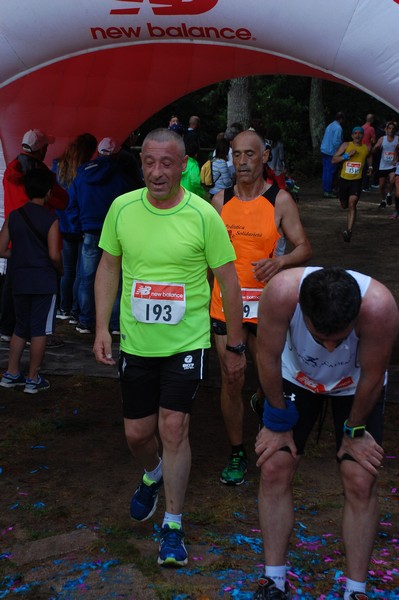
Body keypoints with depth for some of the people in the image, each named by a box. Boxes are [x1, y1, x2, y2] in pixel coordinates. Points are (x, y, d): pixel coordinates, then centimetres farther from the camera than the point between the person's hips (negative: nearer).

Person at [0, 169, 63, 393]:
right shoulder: (50, 220, -10)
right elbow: (54, 255, -16)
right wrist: (60, 270, 3)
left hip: (20, 280, 5)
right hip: (44, 282, -5)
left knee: (21, 328, 17)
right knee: (39, 330, 3)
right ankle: (33, 379, 8)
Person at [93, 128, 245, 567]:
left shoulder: (203, 215, -11)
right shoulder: (122, 208, -3)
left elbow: (228, 281, -4)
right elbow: (108, 268, 8)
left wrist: (235, 347, -1)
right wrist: (102, 327, 0)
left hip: (186, 342, -3)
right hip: (136, 343, 3)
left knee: (173, 429, -6)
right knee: (136, 434, 12)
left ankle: (173, 525, 13)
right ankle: (153, 476, 47)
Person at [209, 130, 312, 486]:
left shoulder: (280, 200, -3)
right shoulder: (221, 200, 5)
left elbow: (304, 248, -2)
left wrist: (280, 261, -23)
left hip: (266, 305, -2)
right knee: (231, 384, 6)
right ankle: (236, 453, 22)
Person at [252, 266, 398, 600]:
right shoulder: (282, 292, -39)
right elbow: (268, 358, -22)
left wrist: (354, 432, -9)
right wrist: (278, 424, -11)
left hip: (356, 386, -1)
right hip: (297, 377, 1)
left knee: (361, 482, -7)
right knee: (274, 469, -4)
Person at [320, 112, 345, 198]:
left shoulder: (329, 126, 15)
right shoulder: (338, 128, -13)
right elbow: (336, 142, -19)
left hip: (324, 151, 9)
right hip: (331, 152, -9)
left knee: (326, 171, 12)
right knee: (330, 172, -6)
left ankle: (325, 190, 16)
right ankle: (328, 192, -5)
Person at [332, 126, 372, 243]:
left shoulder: (366, 148, 4)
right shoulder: (346, 145, -2)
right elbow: (334, 160, -8)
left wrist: (370, 166, 21)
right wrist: (347, 155, -17)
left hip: (357, 180, -1)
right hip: (344, 179, 1)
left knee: (352, 204, -19)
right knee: (344, 205, 15)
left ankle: (349, 231, -23)